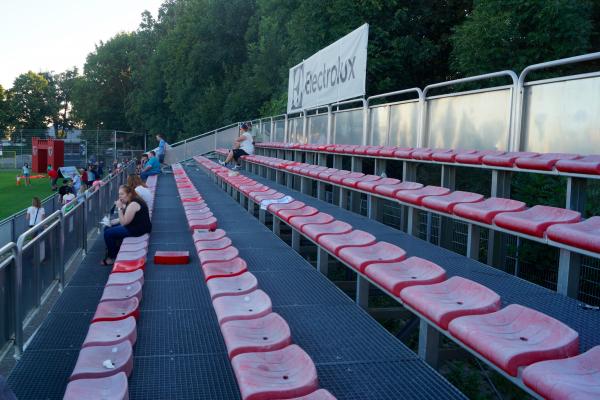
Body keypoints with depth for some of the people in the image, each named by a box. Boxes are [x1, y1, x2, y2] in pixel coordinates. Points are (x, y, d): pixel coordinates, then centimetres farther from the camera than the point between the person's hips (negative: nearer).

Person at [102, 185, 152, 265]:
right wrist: (117, 220, 0)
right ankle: (114, 251, 23)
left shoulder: (133, 204, -23)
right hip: (135, 225, 11)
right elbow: (126, 218, 16)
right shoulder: (131, 201, 8)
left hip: (138, 229, -11)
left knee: (108, 233, -8)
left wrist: (120, 208, -19)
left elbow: (124, 222, -22)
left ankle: (112, 258, 7)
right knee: (108, 228, 17)